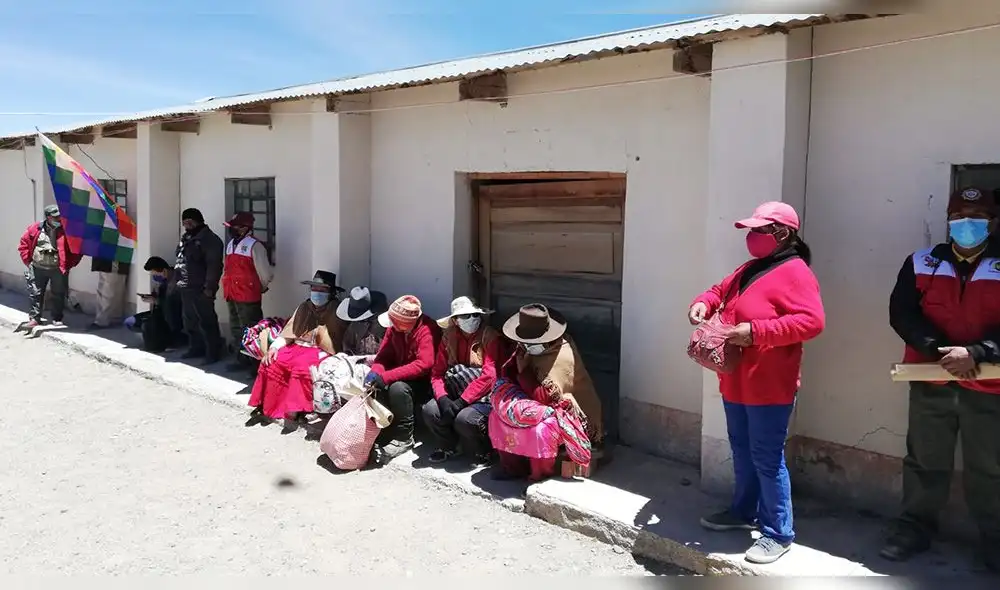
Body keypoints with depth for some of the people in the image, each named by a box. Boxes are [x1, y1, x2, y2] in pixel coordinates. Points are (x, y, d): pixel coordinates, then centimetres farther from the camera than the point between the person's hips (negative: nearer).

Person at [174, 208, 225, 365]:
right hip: (186, 288, 9)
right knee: (190, 321, 16)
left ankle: (213, 352, -1)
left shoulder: (209, 239, -11)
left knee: (207, 322, -7)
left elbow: (214, 265, -18)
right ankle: (196, 348, 28)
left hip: (201, 289, -9)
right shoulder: (185, 238, 17)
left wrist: (209, 287, -21)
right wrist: (178, 281, 20)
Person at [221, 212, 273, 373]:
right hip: (231, 295, 9)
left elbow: (265, 273, -13)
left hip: (248, 297, -9)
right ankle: (240, 359, 29)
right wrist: (228, 288, 17)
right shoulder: (230, 244, 14)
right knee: (236, 329, 17)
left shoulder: (254, 246, -14)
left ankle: (255, 362, 2)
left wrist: (260, 288, 1)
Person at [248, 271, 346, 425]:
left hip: (320, 351, -6)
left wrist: (321, 357, -24)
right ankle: (264, 405, -8)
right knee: (271, 362, -16)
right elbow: (289, 331, 12)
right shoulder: (304, 307, 13)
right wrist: (274, 346, -4)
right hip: (297, 346, 6)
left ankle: (295, 411, -30)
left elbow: (334, 342, -9)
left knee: (301, 366, -34)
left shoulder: (335, 311, -4)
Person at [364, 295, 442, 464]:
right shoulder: (394, 328, -3)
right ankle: (382, 433, -6)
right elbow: (383, 355, 2)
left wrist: (385, 377, -35)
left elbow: (423, 364, -32)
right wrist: (375, 372, -23)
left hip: (423, 382, -6)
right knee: (375, 387, -19)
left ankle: (404, 439, -16)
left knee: (398, 388, -33)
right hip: (401, 377, 7)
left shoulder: (427, 330, -23)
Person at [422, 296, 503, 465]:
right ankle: (448, 447, 10)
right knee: (430, 411, -19)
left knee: (464, 419, -31)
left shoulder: (490, 336, -10)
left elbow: (489, 376, -18)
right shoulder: (449, 337, 6)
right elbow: (437, 372, 2)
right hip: (456, 394, 5)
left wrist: (461, 401, -22)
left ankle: (482, 451, 2)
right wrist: (442, 398, -18)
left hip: (485, 396, -5)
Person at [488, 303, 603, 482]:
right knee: (500, 410, -4)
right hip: (545, 407, 8)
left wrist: (523, 369, -21)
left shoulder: (561, 356, -27)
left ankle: (542, 474, -6)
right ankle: (512, 464, 2)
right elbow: (506, 375, 0)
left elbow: (544, 397, -29)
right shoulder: (534, 348, -2)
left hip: (574, 415, -8)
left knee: (540, 430, -36)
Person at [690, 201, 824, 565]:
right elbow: (721, 290, 26)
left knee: (766, 458, -2)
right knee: (742, 450, 20)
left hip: (768, 386, -9)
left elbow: (812, 321, -24)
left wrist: (755, 331, -28)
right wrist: (704, 303, 2)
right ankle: (744, 511, 35)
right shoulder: (749, 270, 14)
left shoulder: (794, 273, -14)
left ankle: (778, 533, 10)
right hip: (736, 382, 9)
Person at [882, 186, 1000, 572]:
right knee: (924, 461, 13)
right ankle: (915, 528, 26)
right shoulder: (921, 264, 5)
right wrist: (939, 351, -16)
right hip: (930, 384, 1)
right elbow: (901, 313, -4)